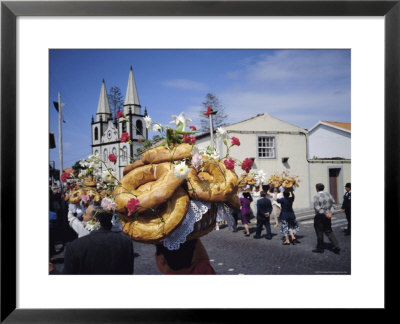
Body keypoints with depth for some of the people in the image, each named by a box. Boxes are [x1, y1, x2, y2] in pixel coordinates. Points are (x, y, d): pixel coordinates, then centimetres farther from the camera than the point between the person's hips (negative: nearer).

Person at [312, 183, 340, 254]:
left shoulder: (316, 196, -15)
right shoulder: (328, 194, 4)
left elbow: (317, 208, -20)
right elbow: (333, 204, 2)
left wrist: (326, 214, -14)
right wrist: (330, 213, -4)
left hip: (319, 216, -6)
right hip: (327, 216, 6)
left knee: (319, 232, 7)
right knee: (329, 231, 17)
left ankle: (320, 248, 18)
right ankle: (336, 247, 12)